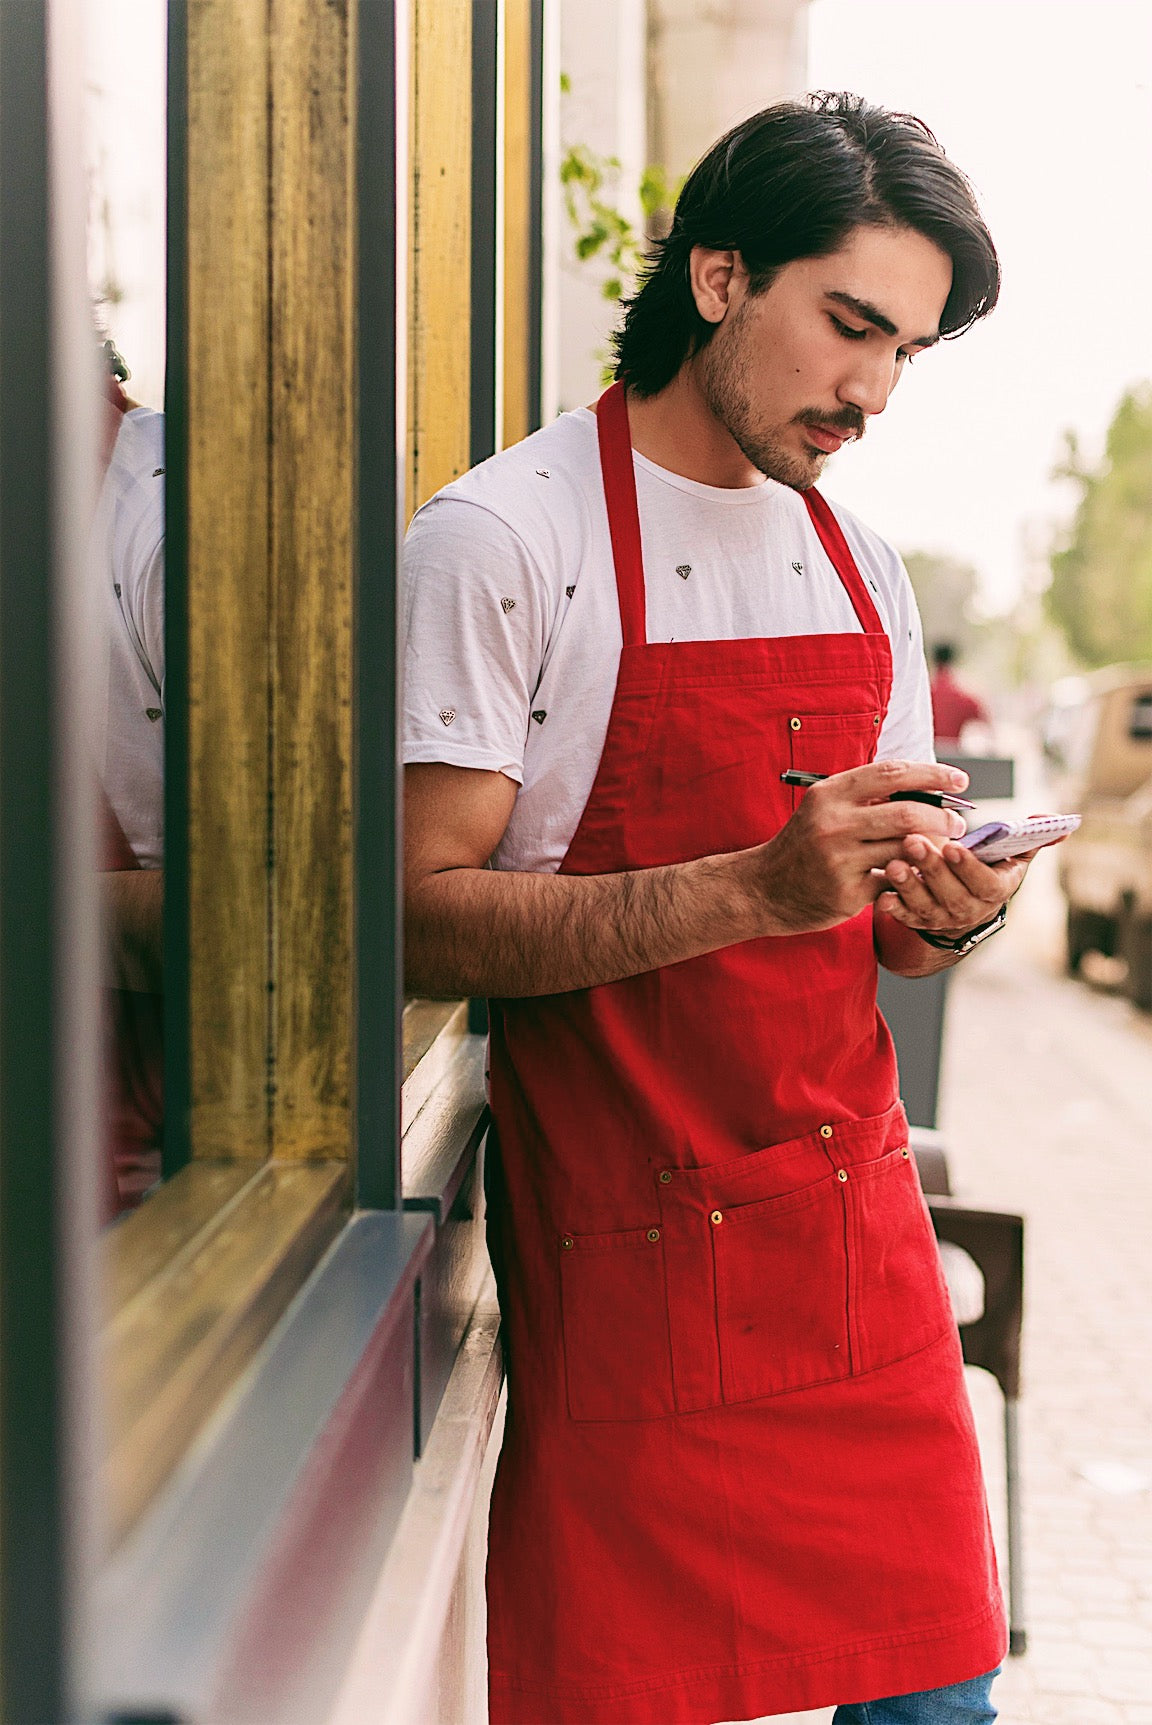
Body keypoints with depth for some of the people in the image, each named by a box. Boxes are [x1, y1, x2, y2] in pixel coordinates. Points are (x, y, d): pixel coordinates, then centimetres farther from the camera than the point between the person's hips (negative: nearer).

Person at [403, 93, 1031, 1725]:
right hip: (629, 1255, -5)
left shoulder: (861, 566, 12)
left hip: (861, 1225, 6)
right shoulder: (500, 535, -9)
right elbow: (424, 916, -16)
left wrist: (941, 909, -6)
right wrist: (754, 886, -27)